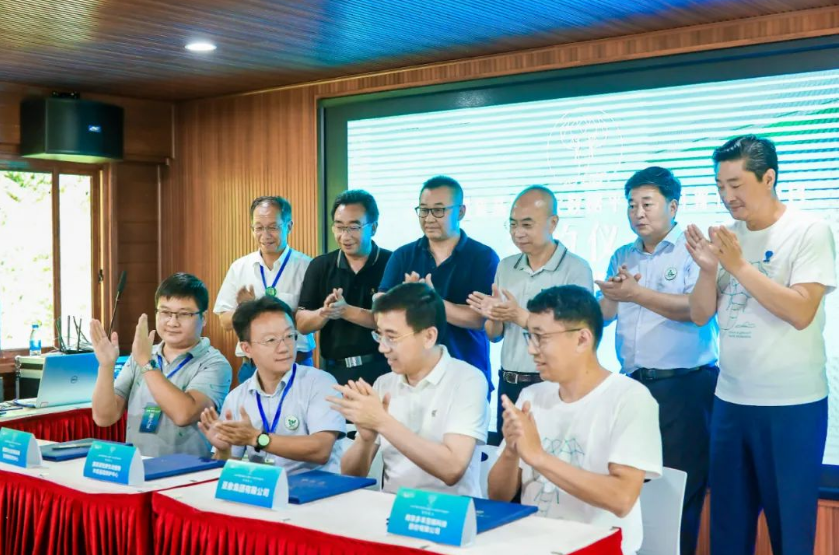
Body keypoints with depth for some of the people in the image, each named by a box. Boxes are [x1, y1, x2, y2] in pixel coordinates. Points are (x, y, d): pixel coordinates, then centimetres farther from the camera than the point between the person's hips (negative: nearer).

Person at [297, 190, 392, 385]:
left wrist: (346, 311, -24)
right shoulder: (320, 266, 5)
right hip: (333, 371, 3)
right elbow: (301, 324, 2)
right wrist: (324, 313, -19)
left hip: (380, 371, -3)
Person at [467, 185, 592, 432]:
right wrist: (493, 316, -9)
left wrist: (520, 316, -21)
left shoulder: (575, 269, -10)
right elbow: (493, 335, 12)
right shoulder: (506, 266, 8)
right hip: (508, 385, 5)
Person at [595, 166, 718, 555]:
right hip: (633, 384, 6)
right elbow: (602, 314, 10)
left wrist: (637, 294, -17)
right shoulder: (622, 257, 15)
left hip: (685, 386, -5)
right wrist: (614, 294, -11)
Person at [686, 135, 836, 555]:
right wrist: (708, 269, -10)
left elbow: (801, 312, -19)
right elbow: (700, 316, 7)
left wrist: (739, 266, -19)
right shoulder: (727, 236, 8)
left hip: (792, 404, -5)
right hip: (730, 399, 6)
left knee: (789, 521, 6)